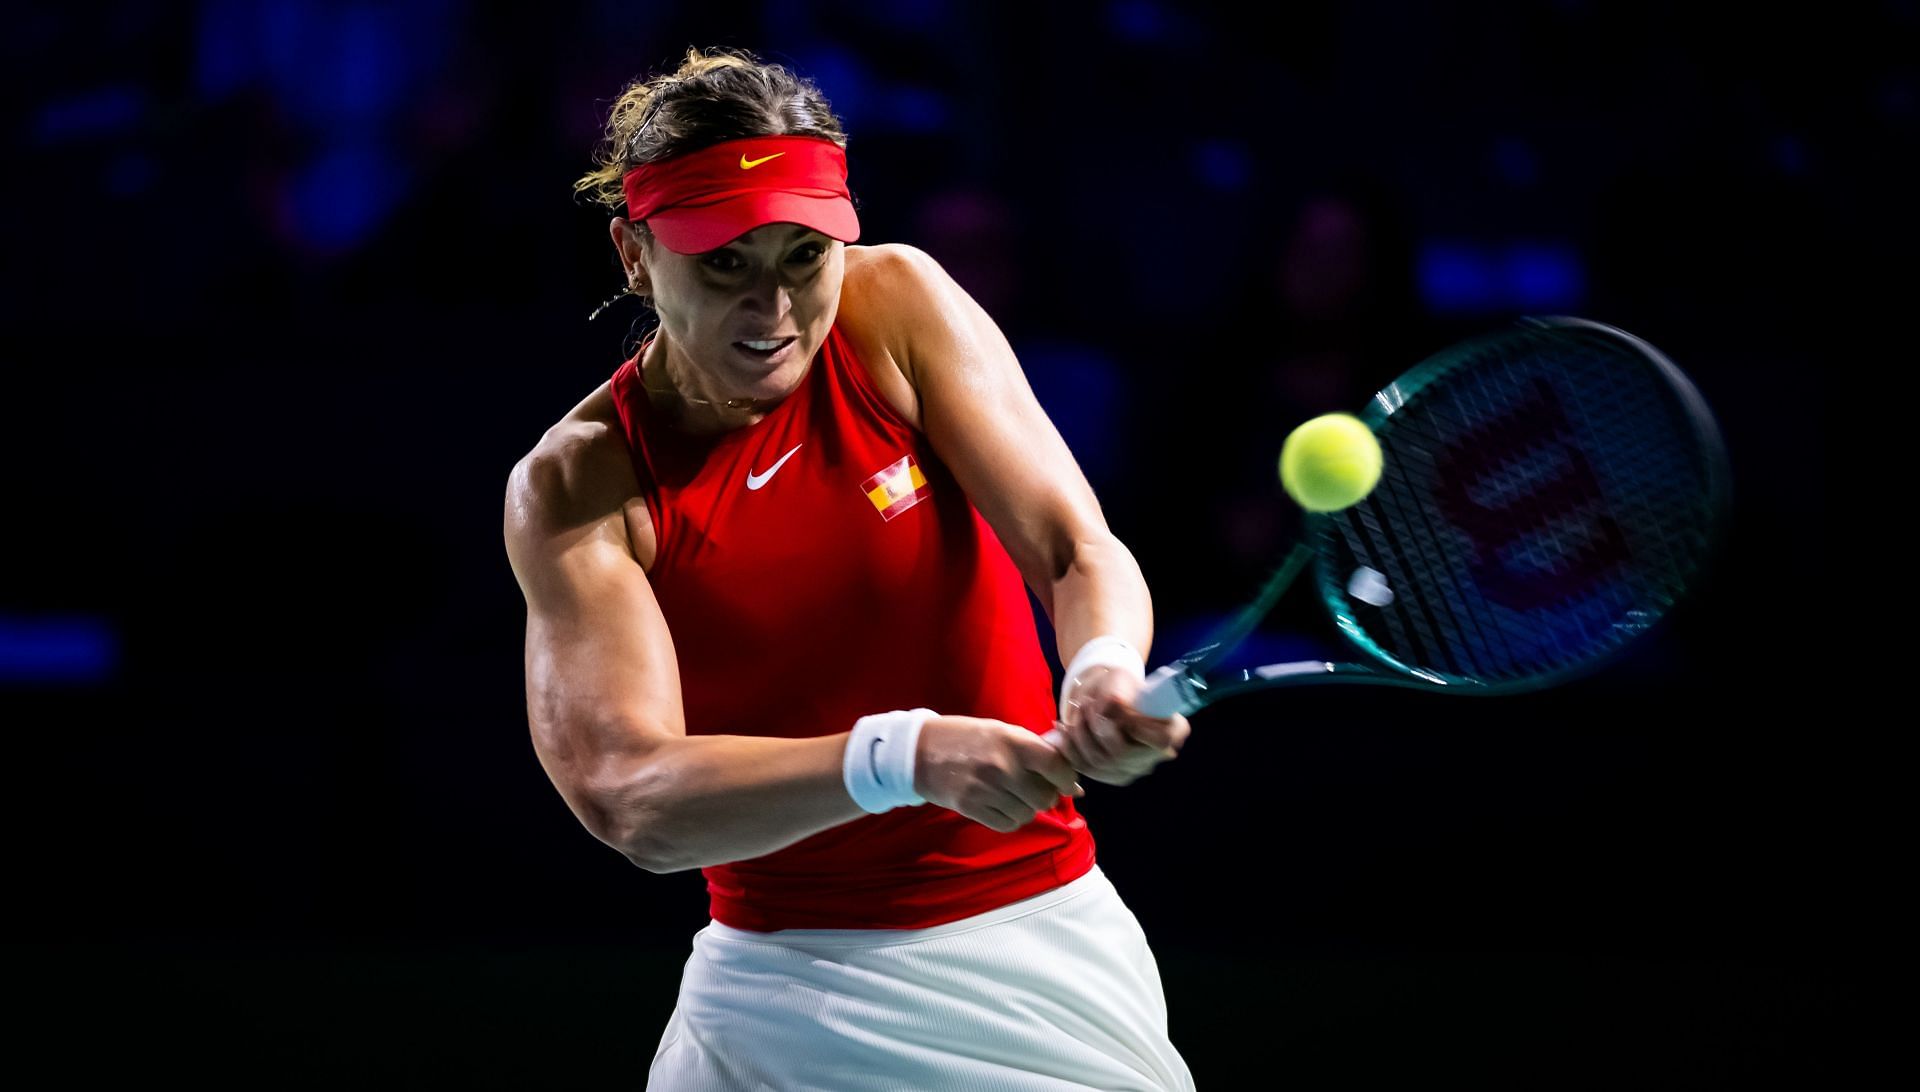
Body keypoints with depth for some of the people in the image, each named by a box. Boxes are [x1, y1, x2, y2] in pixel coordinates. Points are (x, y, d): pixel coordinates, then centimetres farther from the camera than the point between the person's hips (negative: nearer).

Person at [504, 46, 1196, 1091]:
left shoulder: (897, 303, -6)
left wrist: (1106, 672, -38)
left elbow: (1078, 550, -14)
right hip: (777, 983, -1)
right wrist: (905, 756, -40)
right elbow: (629, 798, -25)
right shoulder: (574, 485, -12)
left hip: (1038, 951, 1)